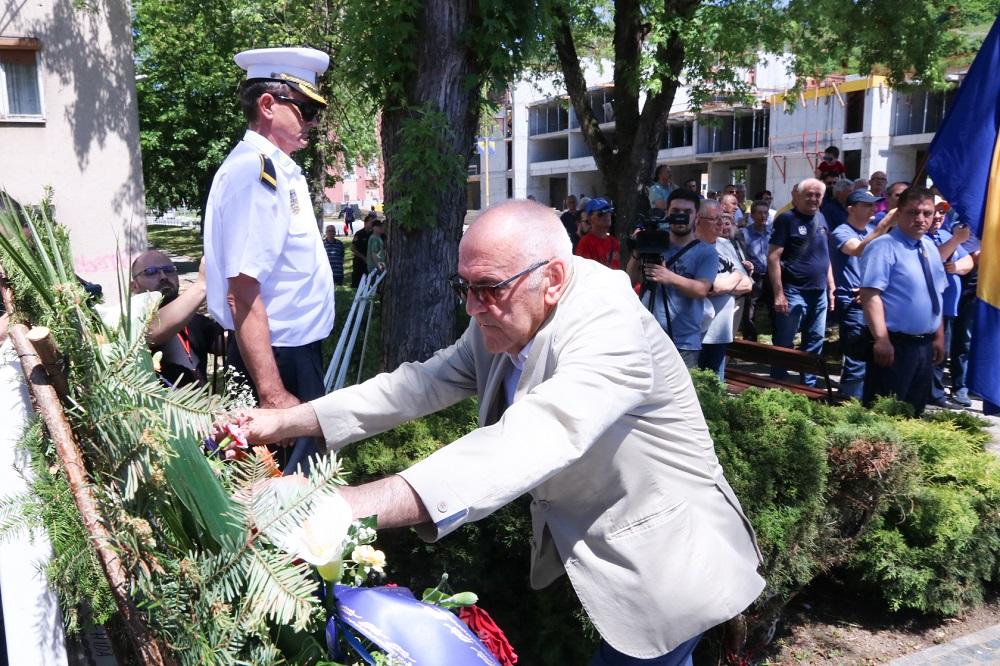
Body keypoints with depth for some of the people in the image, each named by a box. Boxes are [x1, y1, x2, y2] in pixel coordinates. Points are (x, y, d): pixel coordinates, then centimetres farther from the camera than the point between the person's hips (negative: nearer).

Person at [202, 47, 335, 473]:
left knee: (305, 465, 20)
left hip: (297, 349, 10)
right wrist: (273, 395, -28)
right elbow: (243, 295, -26)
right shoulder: (254, 173, -20)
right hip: (278, 358, -10)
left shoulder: (278, 169, 10)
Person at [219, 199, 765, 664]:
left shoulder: (610, 331, -32)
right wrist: (288, 421, -17)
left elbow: (530, 444, -46)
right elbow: (420, 384, -7)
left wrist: (355, 506, -56)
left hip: (660, 561, -7)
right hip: (580, 546, 7)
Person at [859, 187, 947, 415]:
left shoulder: (930, 248, 13)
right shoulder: (884, 247, -14)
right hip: (895, 345, -8)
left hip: (925, 345, 8)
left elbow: (934, 296, 20)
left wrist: (939, 337, 17)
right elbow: (870, 294, -22)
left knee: (914, 412, 17)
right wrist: (881, 339, -28)